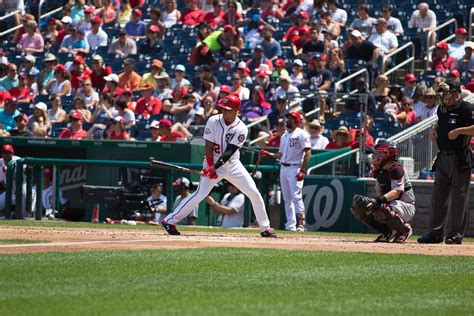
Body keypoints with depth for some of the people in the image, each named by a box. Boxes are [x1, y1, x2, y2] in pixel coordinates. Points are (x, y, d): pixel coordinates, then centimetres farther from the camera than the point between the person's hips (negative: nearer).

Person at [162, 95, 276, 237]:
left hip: (233, 164, 2)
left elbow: (229, 151, -17)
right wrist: (210, 166, -20)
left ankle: (265, 228, 8)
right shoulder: (213, 121, -8)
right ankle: (170, 221, -10)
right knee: (200, 194, -16)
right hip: (213, 163, -2)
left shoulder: (241, 129, -10)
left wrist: (215, 166, -27)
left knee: (254, 193, -4)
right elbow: (209, 146, -10)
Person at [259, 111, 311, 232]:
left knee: (296, 196, -16)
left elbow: (307, 152, -13)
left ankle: (300, 224, -19)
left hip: (295, 168, -8)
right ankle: (290, 225, 9)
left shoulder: (301, 134, -6)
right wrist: (268, 154, 9)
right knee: (287, 198, 7)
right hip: (283, 168, 8)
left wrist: (303, 170, -21)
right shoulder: (284, 136, 19)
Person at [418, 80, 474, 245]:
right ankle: (436, 232, 14)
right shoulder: (442, 108, 14)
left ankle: (456, 234, 3)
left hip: (460, 159, -8)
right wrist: (435, 130, 12)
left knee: (459, 196, -2)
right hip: (443, 157, 8)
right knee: (438, 195, 8)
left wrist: (460, 130, -25)